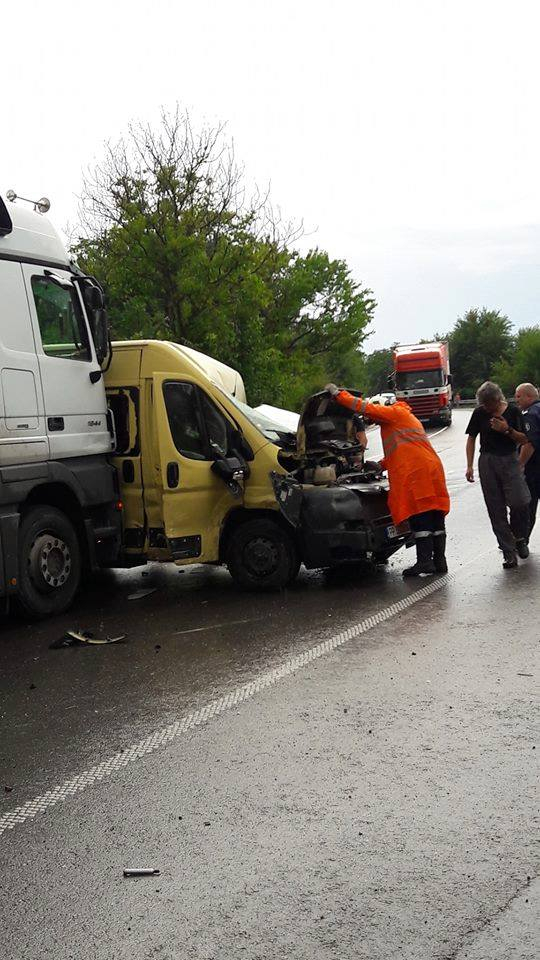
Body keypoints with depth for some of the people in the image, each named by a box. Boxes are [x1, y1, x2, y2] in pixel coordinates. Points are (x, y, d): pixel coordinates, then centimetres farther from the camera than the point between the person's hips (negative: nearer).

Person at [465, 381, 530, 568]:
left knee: (520, 502, -15)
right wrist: (470, 466, 4)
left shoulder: (512, 411, -1)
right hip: (488, 462, 1)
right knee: (496, 509, 0)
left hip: (510, 460, -1)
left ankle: (519, 538, 13)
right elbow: (471, 439, 10)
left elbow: (523, 440, 2)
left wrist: (507, 430, -16)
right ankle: (508, 551, 6)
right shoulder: (479, 413, 3)